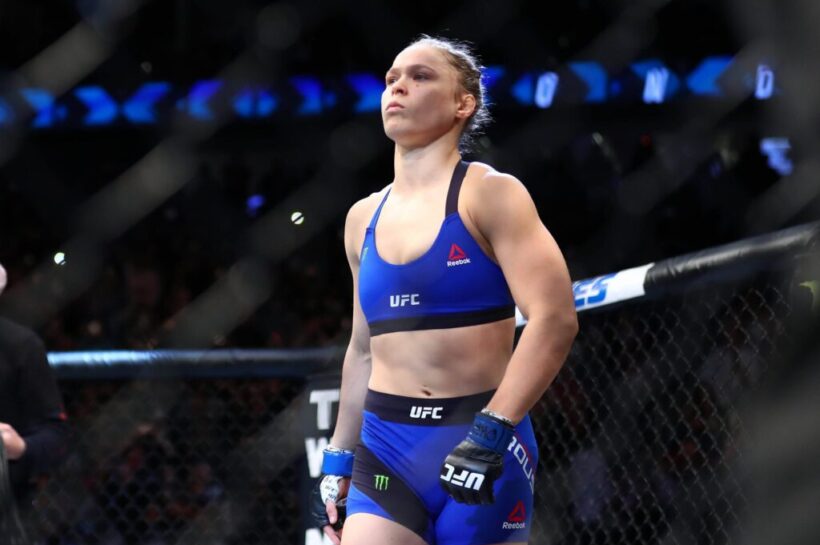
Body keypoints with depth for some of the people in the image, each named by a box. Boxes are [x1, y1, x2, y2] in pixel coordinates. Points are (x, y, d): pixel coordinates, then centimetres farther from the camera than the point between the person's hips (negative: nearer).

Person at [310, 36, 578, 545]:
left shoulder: (489, 194, -4)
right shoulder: (364, 219, 14)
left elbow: (555, 318, -14)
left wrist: (491, 434, -22)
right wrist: (338, 459, 19)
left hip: (483, 448, -4)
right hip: (385, 447, 4)